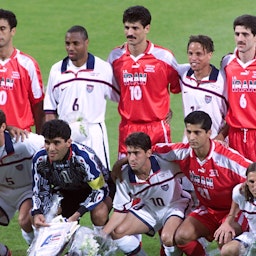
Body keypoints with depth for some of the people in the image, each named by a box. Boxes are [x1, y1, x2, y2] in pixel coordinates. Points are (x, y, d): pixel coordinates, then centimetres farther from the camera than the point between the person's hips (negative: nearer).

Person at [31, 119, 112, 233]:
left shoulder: (85, 157, -37)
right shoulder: (40, 159, -23)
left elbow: (100, 189, -28)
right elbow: (40, 190, -10)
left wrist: (77, 214, -37)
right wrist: (37, 213, -32)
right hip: (65, 192, 5)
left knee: (99, 215, -35)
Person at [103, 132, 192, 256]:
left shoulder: (166, 163, -32)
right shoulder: (124, 177, -19)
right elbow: (121, 211, -9)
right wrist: (102, 235, -18)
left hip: (175, 205, -5)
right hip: (149, 208, 5)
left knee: (167, 238, -34)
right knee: (117, 232, -10)